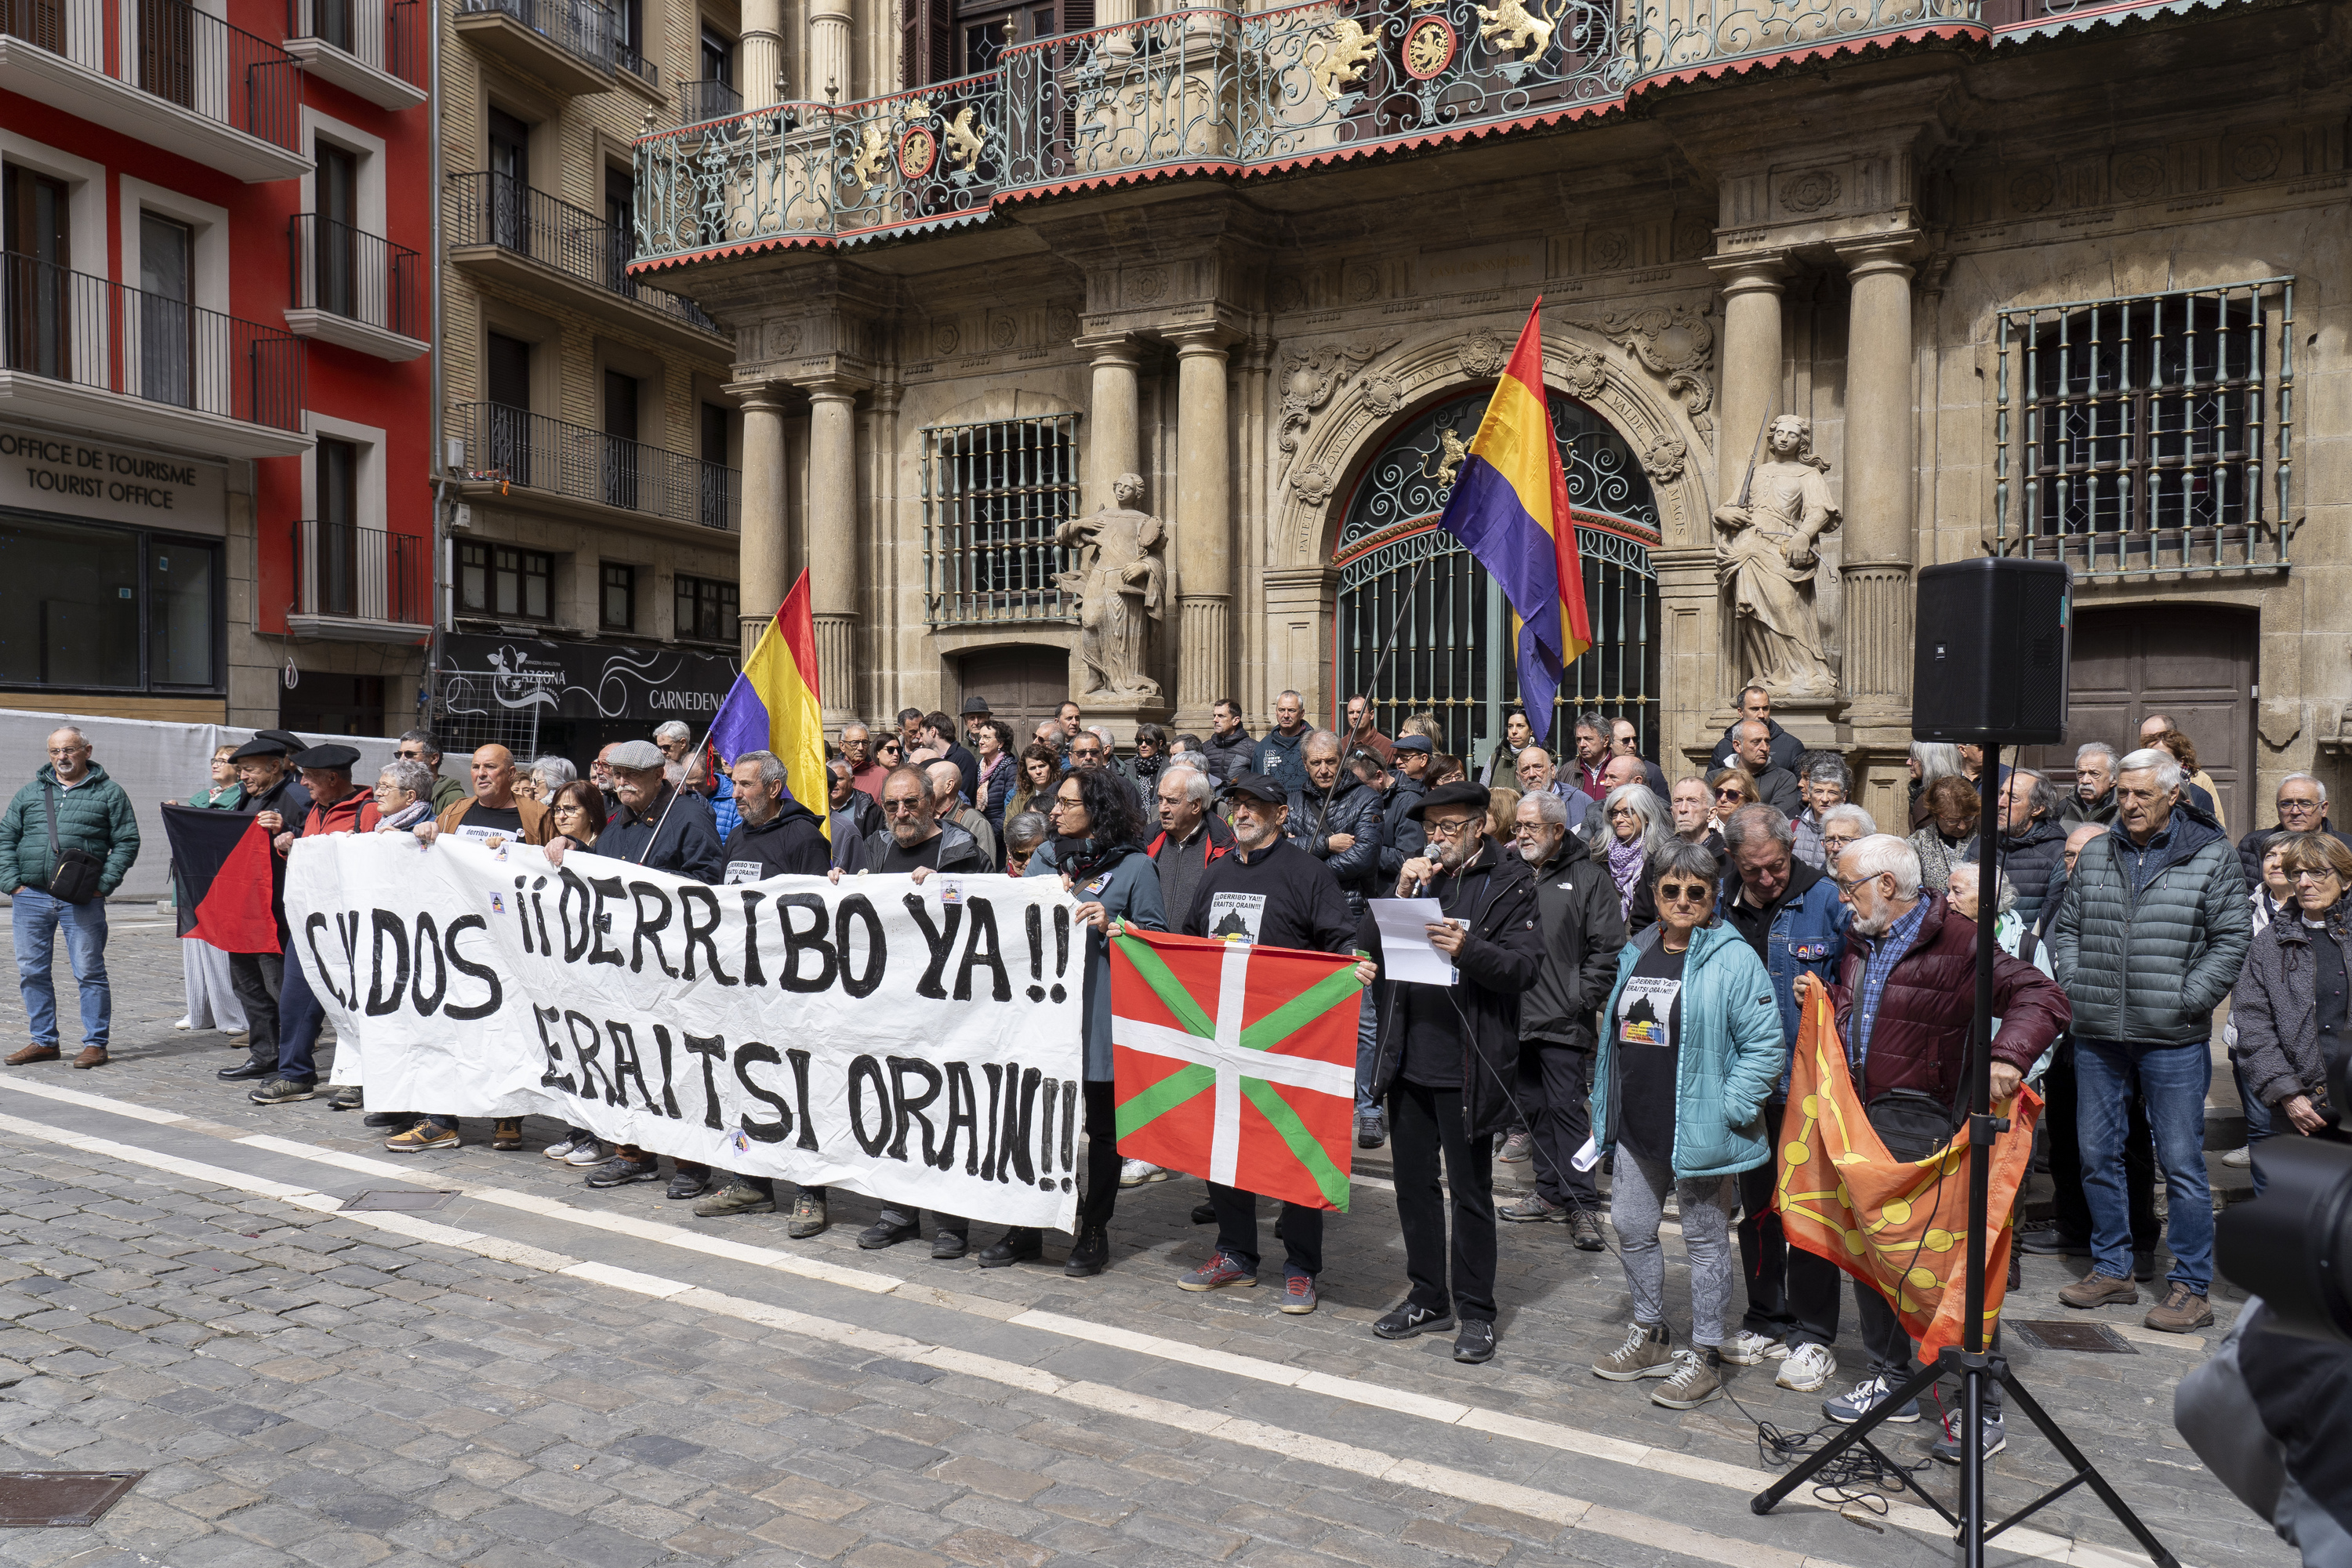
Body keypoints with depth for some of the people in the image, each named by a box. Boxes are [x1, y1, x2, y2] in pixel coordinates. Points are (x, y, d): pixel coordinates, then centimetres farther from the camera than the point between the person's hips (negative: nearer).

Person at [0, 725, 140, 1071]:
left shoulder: (109, 793, 5)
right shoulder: (29, 793, 14)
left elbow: (127, 842, 1)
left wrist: (103, 884, -8)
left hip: (82, 900, -4)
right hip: (30, 899, 4)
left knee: (89, 972, -2)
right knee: (32, 972, 8)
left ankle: (95, 1043, 6)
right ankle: (43, 1041, 19)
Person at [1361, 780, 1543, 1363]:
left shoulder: (1509, 883, -3)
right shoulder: (1418, 876, 11)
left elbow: (1525, 965, -13)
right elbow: (1366, 946, 4)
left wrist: (1468, 949, -29)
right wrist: (1401, 894, -9)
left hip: (1467, 1067, -5)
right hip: (1409, 1058, 5)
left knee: (1470, 1191, 5)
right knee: (1414, 1181, 14)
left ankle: (1475, 1311, 19)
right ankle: (1428, 1297, 29)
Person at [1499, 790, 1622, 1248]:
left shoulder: (1588, 876, 0)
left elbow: (1606, 948, -3)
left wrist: (1579, 1000, -10)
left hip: (1563, 1020, -5)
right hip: (1517, 1015, 5)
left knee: (1567, 1106, -5)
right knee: (1534, 1106, 12)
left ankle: (1582, 1206, 2)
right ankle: (1551, 1192, 24)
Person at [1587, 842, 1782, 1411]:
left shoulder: (1732, 959, -10)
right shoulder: (1636, 953, 10)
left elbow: (1764, 1044, -13)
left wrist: (1728, 1110, -17)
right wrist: (1603, 1109, 16)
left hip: (1698, 1129, -7)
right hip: (1636, 1128, 7)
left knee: (1705, 1240, 6)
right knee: (1631, 1228, 15)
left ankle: (1704, 1358, 19)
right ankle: (1650, 1337, 33)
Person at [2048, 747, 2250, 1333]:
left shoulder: (2213, 857, 0)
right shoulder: (2095, 854, 10)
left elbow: (2232, 939, -3)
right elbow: (2065, 927, 16)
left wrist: (2186, 1000, -10)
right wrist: (2075, 986, 3)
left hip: (2173, 1042, -4)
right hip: (2097, 1037, 4)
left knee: (2182, 1163, 1)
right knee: (2098, 1155, 11)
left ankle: (2191, 1288, 13)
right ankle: (2112, 1269, 24)